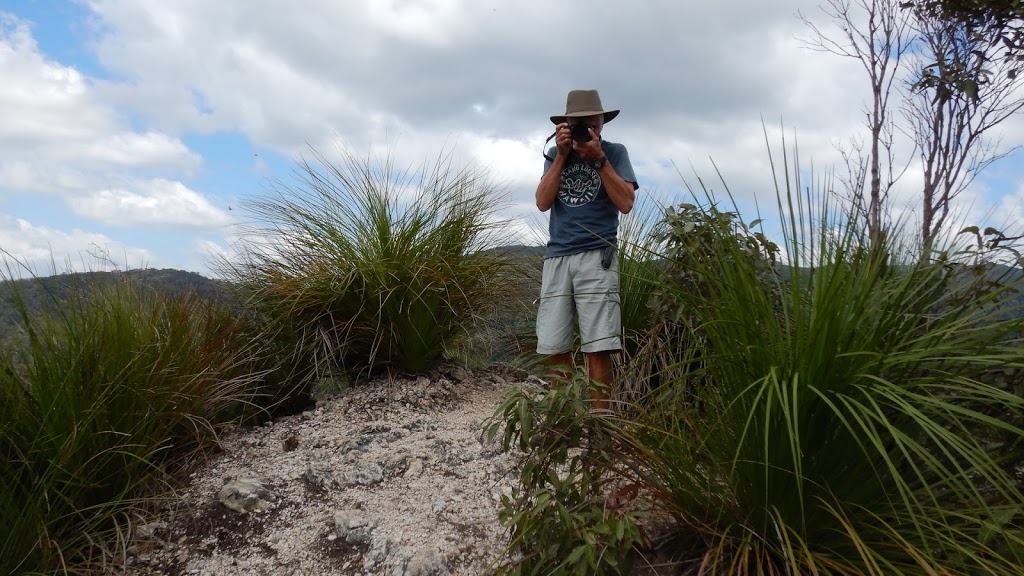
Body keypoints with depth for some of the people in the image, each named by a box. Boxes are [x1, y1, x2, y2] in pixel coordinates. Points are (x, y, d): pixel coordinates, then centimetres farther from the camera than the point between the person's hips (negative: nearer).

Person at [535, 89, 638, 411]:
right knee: (554, 348, 0)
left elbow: (626, 203, -4)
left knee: (598, 348, -9)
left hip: (596, 257, -3)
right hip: (556, 258, 3)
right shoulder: (555, 154, 16)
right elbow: (543, 202, 3)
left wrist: (599, 158, -7)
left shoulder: (614, 152, 9)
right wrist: (562, 155, -1)